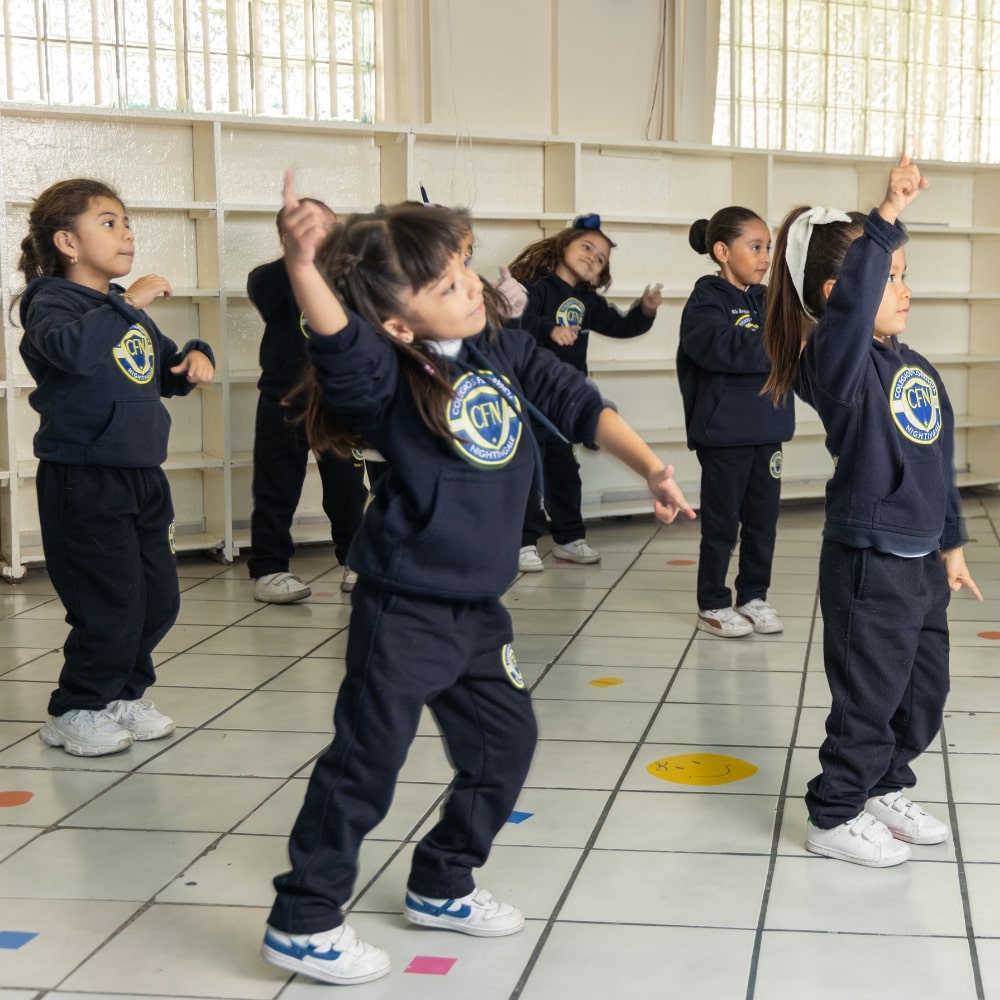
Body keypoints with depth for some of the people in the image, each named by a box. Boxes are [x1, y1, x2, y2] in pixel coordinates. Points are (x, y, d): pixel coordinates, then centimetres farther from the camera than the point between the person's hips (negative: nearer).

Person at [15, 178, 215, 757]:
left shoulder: (130, 309, 16)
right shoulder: (52, 300, -9)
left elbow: (168, 374, 27)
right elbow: (70, 348, -33)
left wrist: (195, 358, 6)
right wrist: (127, 303, -29)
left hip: (142, 477, 8)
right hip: (84, 479, -8)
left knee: (159, 600, 12)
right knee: (111, 605, -5)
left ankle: (124, 695, 30)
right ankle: (76, 711, 13)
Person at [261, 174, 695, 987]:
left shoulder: (505, 350, -1)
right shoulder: (385, 378, -20)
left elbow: (580, 406, 7)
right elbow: (335, 340, -41)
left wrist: (650, 466, -3)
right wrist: (302, 264, -61)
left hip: (479, 606, 7)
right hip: (405, 610, -7)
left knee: (506, 743, 18)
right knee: (366, 762, -2)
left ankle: (442, 886, 37)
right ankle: (302, 922, 15)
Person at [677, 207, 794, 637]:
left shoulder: (766, 300, 11)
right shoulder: (706, 302, -11)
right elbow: (724, 347, -28)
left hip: (766, 430, 7)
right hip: (724, 433, -6)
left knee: (763, 519, 12)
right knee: (722, 522, 3)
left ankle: (753, 597, 25)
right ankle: (712, 605, 15)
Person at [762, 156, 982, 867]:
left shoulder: (919, 369, 8)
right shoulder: (838, 363, -17)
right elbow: (849, 303, -40)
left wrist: (951, 544, 20)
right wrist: (887, 217, -42)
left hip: (923, 562, 8)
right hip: (868, 566, -8)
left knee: (925, 691, 20)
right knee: (868, 699, 4)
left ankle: (885, 790, 40)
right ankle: (834, 818, 22)